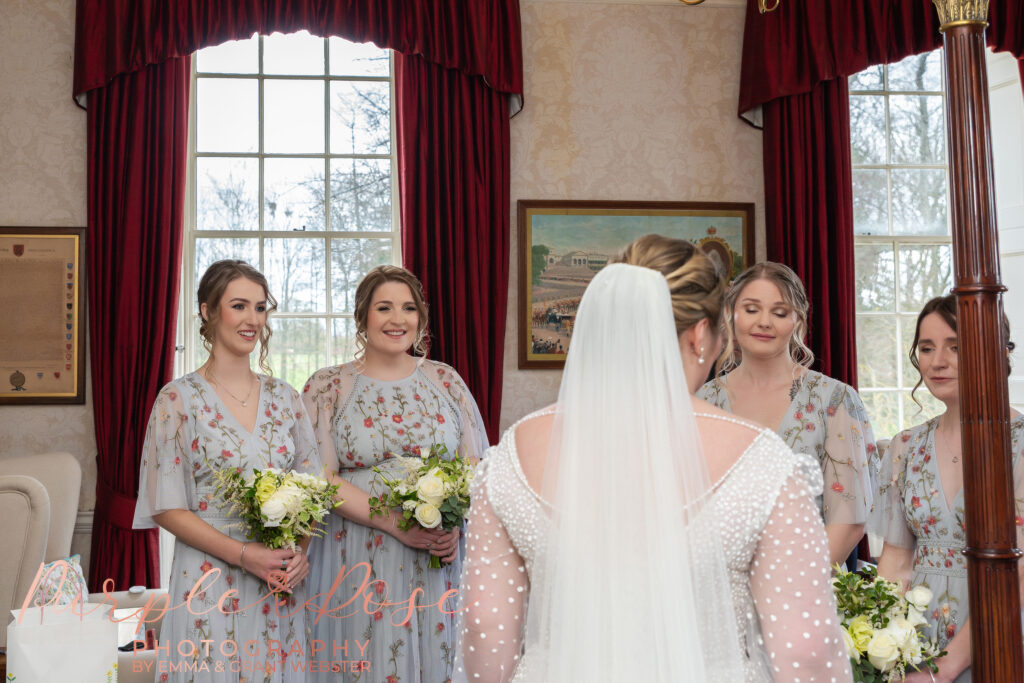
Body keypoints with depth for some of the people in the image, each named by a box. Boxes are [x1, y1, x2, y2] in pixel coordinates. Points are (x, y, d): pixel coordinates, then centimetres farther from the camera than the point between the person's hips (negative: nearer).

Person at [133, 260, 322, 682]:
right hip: (210, 584, -4)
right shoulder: (179, 399, -6)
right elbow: (167, 508, -8)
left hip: (282, 587, 4)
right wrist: (243, 554, -17)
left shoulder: (284, 398, 7)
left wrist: (300, 551, -10)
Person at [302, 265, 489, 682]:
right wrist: (396, 524, -16)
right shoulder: (328, 388, 2)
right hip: (361, 565, -2)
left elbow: (476, 466, 8)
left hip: (441, 561, 2)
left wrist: (455, 524, -11)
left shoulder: (445, 381, 9)